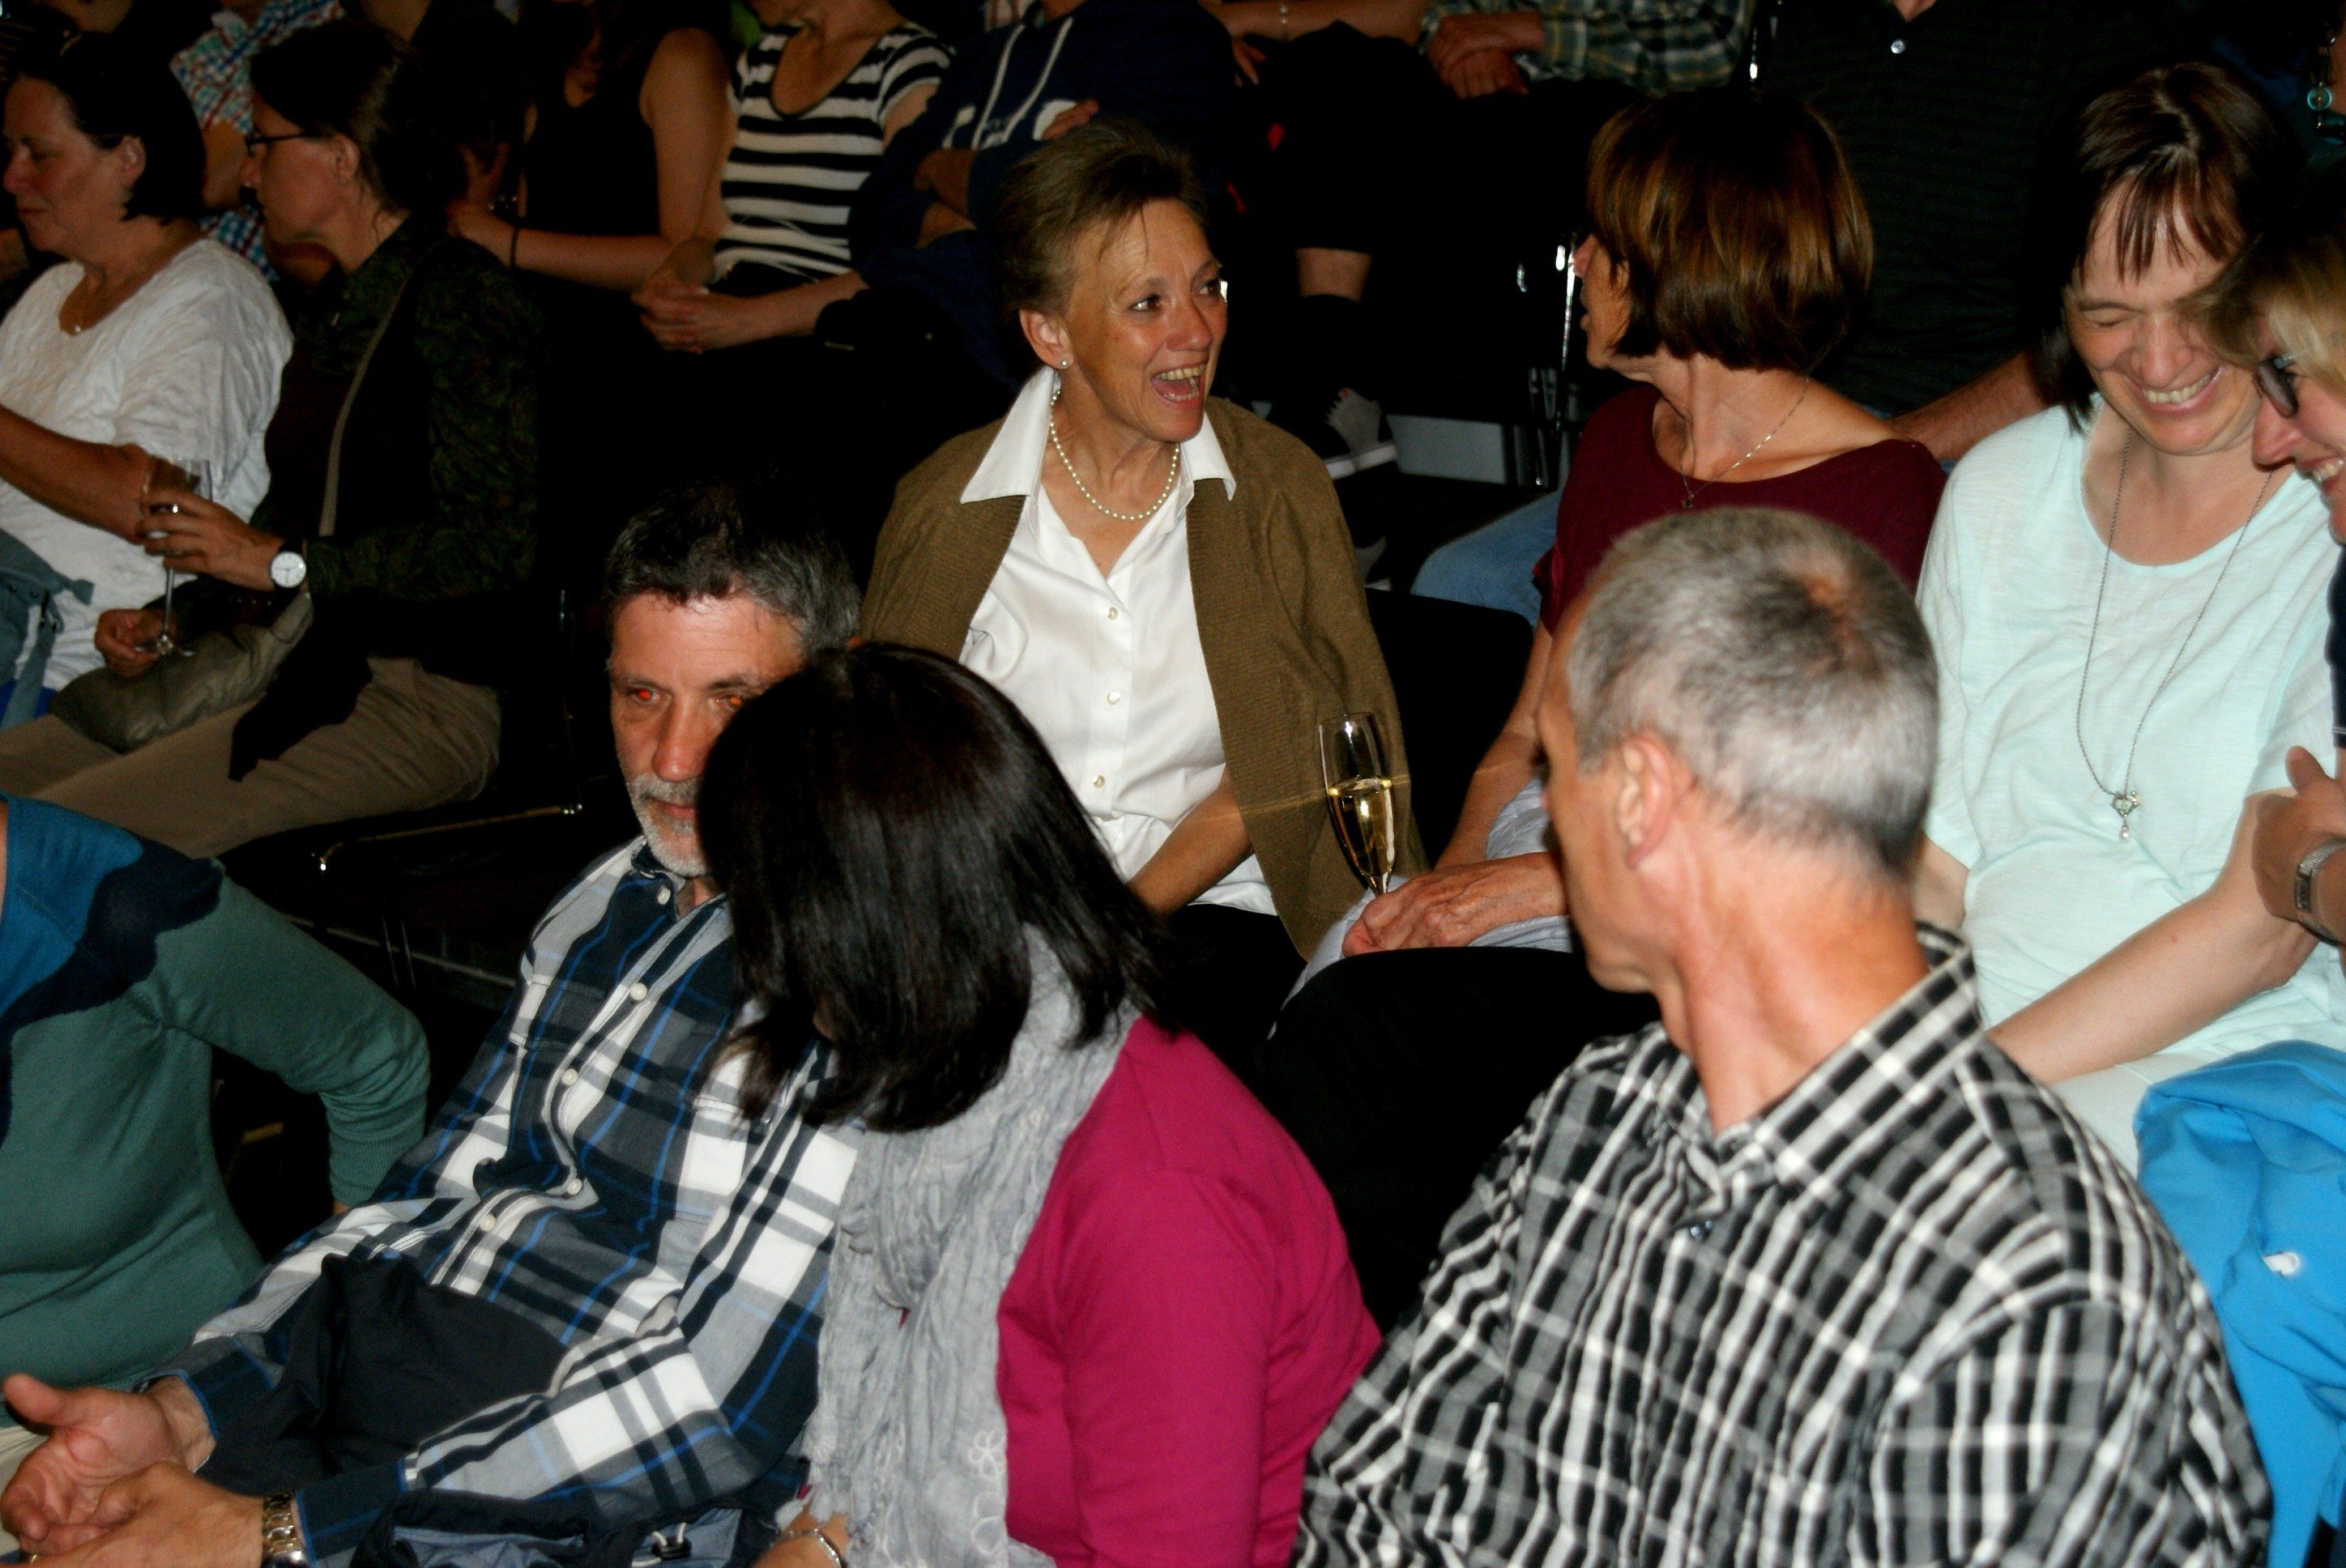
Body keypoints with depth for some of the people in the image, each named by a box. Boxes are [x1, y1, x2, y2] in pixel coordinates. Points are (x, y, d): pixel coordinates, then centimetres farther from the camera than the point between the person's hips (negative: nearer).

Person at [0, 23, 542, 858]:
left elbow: (496, 545, -17)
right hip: (304, 676, 9)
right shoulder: (334, 308, 19)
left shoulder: (457, 296, -9)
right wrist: (175, 623, 7)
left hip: (417, 700, -9)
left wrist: (280, 563, -12)